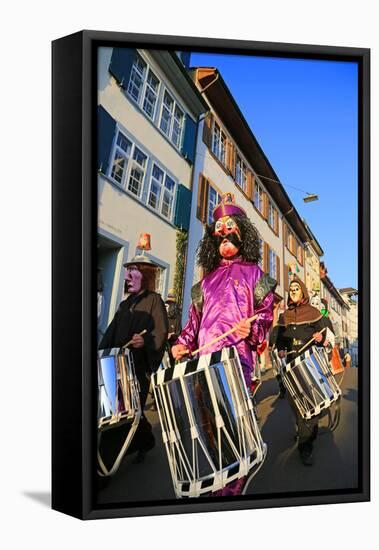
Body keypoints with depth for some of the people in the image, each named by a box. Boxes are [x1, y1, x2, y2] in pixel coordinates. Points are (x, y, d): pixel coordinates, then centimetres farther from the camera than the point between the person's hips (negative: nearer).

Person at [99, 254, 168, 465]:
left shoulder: (154, 300, -1)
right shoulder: (125, 304, 21)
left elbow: (161, 332, -15)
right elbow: (111, 334, 21)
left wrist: (145, 341, -32)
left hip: (139, 366, -6)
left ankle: (144, 443, 18)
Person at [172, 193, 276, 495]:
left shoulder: (253, 273, 12)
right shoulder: (207, 281, 24)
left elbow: (266, 312, 4)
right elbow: (195, 319, 23)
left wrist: (252, 328, -16)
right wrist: (183, 342, 7)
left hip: (237, 356, -4)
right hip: (204, 359, 4)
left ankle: (232, 483, 0)